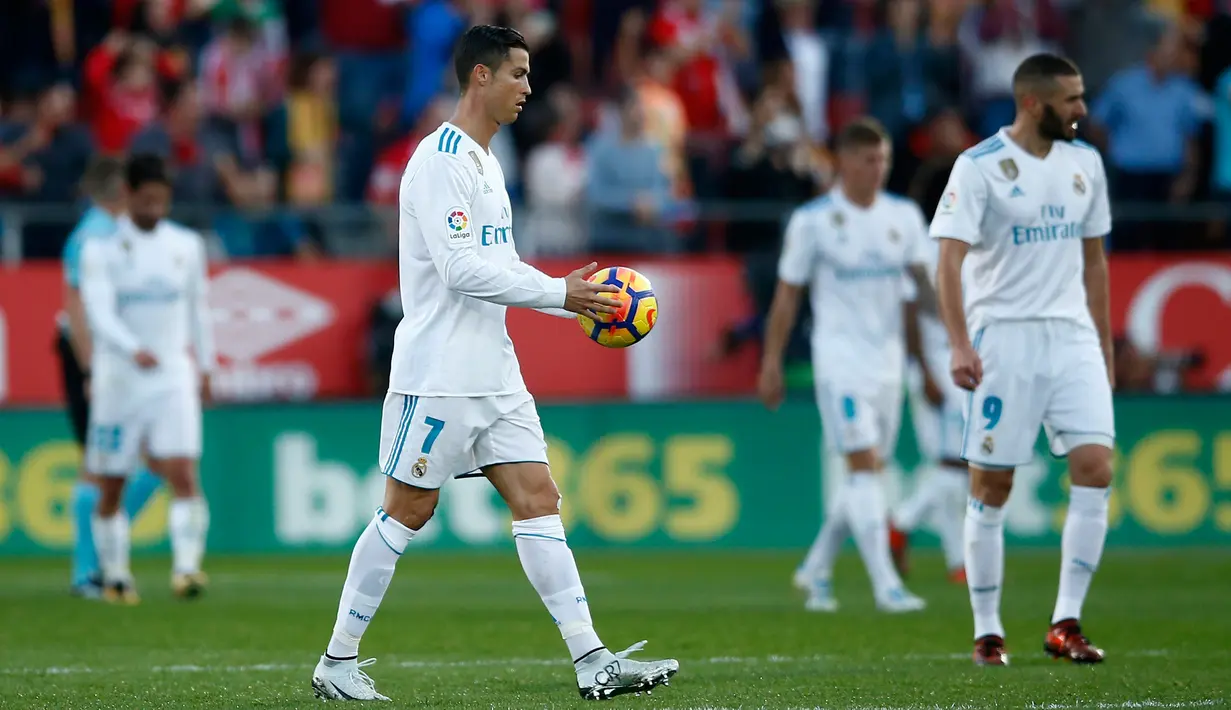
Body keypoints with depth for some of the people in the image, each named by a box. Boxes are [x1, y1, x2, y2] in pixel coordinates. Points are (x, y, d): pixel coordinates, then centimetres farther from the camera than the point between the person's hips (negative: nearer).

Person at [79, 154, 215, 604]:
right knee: (111, 488, 5)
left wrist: (205, 365, 25)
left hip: (174, 380, 2)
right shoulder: (101, 251, -5)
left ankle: (187, 567, -23)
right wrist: (134, 350, -35)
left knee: (184, 475, -16)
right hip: (118, 381, -2)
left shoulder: (187, 246, 7)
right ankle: (115, 576, 20)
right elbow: (100, 312, -18)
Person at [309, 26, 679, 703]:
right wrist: (558, 292, -20)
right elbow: (461, 269, -22)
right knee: (407, 513, -2)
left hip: (495, 375, 9)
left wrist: (580, 299, 11)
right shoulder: (440, 160, -14)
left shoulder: (484, 162, 16)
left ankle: (593, 661, -4)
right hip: (438, 374, -9)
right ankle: (337, 661, 9)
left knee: (538, 502, 1)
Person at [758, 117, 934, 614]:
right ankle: (886, 586, -18)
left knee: (869, 473, 9)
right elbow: (788, 293, -1)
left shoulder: (904, 215, 7)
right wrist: (771, 363, -1)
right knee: (863, 465, -15)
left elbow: (924, 280, 10)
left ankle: (816, 569, 26)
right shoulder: (812, 221, -5)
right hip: (840, 361, -6)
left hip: (888, 360, 6)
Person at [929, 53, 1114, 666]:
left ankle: (1066, 624, -5)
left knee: (1095, 467, -10)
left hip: (1072, 337, 5)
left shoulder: (1085, 162, 11)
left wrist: (1105, 348, 18)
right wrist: (960, 345, -24)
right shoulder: (980, 166, -7)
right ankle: (987, 633, 9)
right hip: (1003, 338, -5)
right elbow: (950, 259, -13)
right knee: (991, 487, -1)